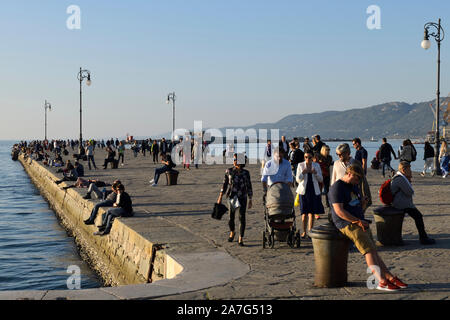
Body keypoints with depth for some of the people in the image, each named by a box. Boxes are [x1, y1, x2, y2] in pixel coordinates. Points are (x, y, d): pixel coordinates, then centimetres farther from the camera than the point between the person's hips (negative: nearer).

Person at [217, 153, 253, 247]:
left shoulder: (245, 173, -2)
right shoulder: (229, 171, -2)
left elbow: (249, 187, 3)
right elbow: (225, 184, 4)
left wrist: (250, 200, 3)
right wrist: (220, 197, 1)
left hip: (242, 198, 0)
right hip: (232, 197, 1)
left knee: (242, 218, -6)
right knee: (231, 217, 4)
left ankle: (241, 239, 2)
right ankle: (232, 233, 35)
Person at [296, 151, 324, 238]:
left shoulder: (316, 165, 4)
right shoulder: (300, 165, 2)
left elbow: (321, 180, 5)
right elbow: (298, 180, 0)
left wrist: (315, 173, -14)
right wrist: (303, 173, -19)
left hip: (314, 191, 1)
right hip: (304, 191, 0)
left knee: (312, 212, -3)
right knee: (304, 213, 1)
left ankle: (310, 231, 2)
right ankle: (304, 231, 13)